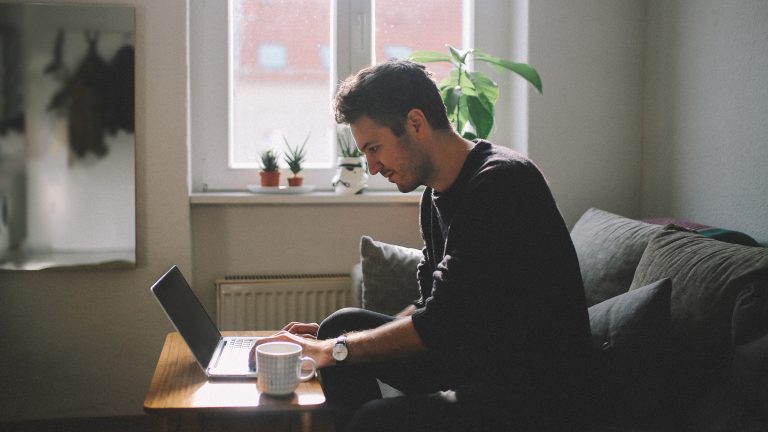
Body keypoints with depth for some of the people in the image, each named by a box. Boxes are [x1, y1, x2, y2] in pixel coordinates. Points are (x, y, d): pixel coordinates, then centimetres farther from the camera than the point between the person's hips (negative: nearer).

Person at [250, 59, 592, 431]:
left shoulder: (502, 182, -19)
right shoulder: (436, 196, 10)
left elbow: (443, 322, -23)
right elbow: (433, 307, 15)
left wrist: (332, 350, -14)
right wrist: (330, 340, 5)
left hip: (537, 394, -9)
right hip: (478, 361, 9)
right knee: (343, 324, 3)